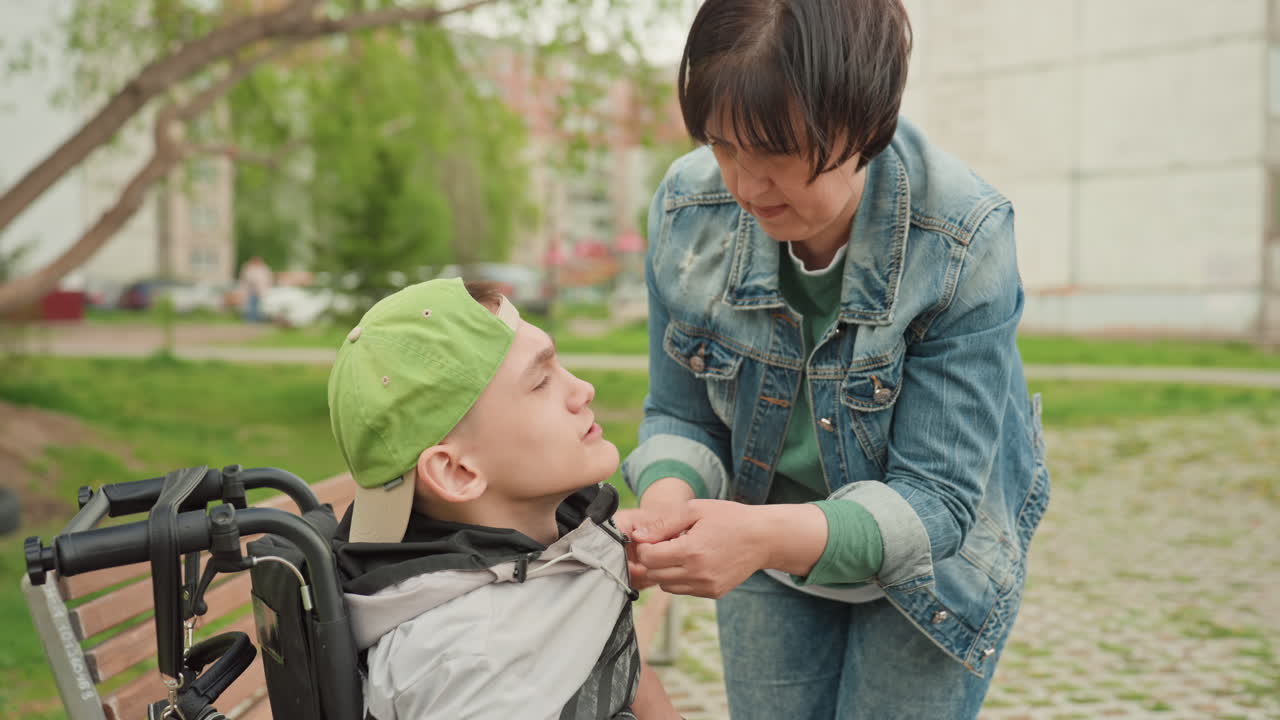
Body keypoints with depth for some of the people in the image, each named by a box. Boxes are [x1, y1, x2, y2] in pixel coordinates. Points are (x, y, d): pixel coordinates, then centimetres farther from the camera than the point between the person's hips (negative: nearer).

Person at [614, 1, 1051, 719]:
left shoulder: (965, 242, -30)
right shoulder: (687, 208, -19)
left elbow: (935, 499, -29)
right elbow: (682, 416, -9)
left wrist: (770, 536, -46)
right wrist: (668, 499, -33)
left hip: (930, 557, -3)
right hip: (769, 552, 3)